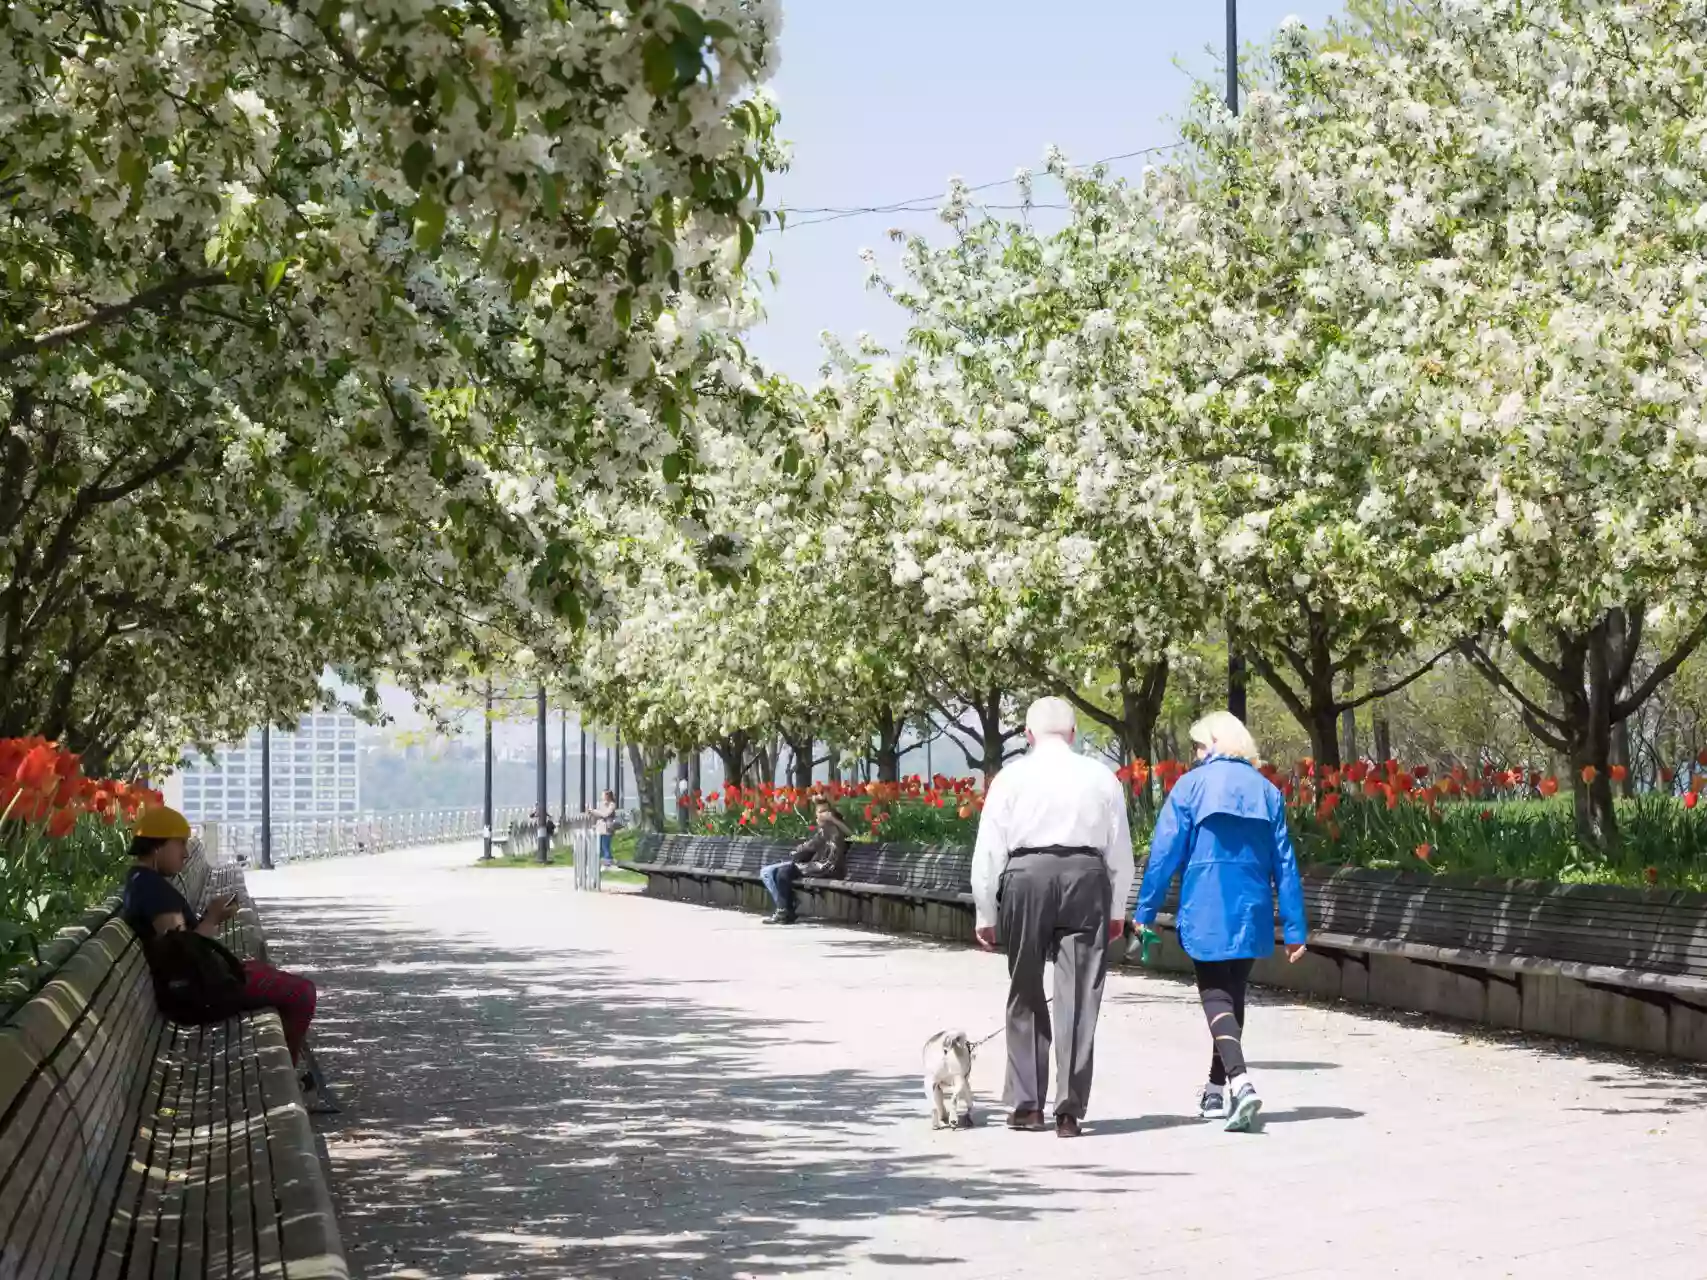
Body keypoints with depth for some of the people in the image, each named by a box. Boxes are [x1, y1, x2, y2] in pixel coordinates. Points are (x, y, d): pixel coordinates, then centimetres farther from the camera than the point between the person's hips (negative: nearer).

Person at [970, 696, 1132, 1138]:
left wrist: (986, 914, 9)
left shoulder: (1012, 777, 4)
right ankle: (1069, 1111, 1)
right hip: (1087, 878, 1)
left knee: (1026, 997, 12)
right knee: (1078, 999, 3)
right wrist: (1117, 910, 18)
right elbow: (1121, 852, 10)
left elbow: (988, 850, 3)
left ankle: (1026, 1104, 14)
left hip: (1026, 876, -1)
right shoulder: (1101, 777, 9)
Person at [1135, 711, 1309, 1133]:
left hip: (1206, 912, -4)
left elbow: (1165, 852, -5)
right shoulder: (1267, 791, 8)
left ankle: (1239, 1080, -25)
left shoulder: (1191, 785, -2)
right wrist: (1294, 928, 9)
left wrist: (1145, 912, 0)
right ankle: (1216, 1090, 25)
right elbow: (1284, 863, 7)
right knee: (1233, 994, 16)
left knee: (1215, 993, -3)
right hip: (1252, 911, 4)